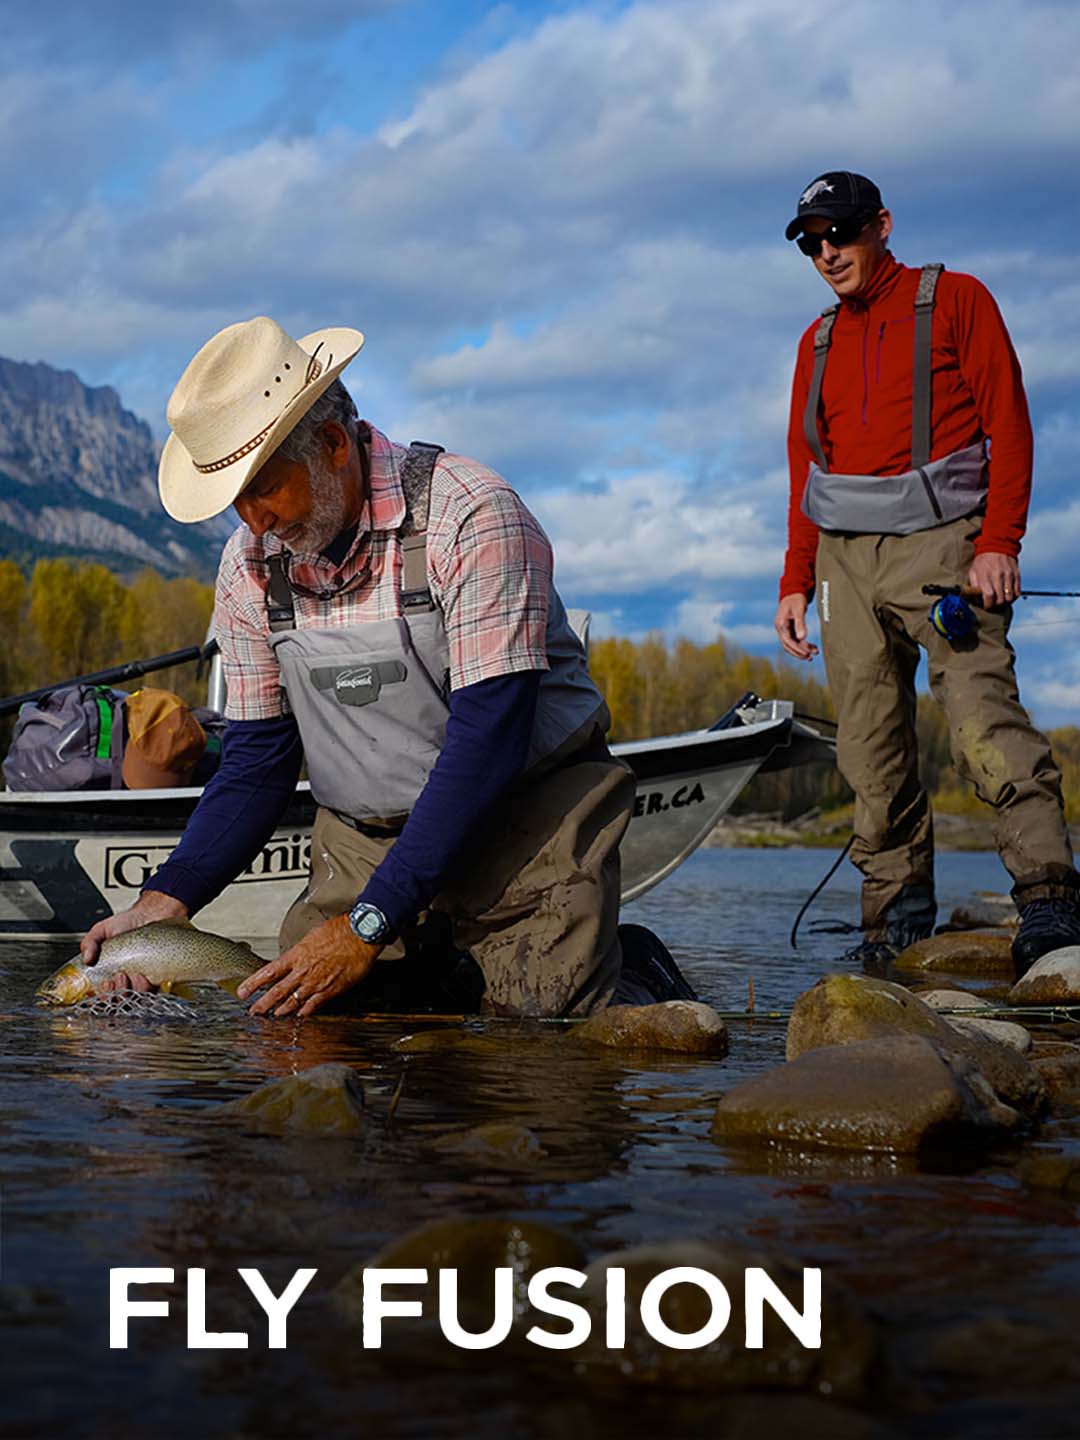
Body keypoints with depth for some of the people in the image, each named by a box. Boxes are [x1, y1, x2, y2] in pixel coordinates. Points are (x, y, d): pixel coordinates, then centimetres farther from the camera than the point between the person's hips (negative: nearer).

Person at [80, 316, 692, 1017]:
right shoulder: (251, 564, 0)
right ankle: (445, 970, 17)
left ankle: (638, 978, 15)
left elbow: (487, 742, -24)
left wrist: (367, 926, -26)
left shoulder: (470, 514, -20)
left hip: (524, 820, -5)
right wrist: (167, 899, -9)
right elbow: (257, 760, 7)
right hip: (366, 840, 5)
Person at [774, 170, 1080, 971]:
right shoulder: (819, 341, 21)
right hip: (847, 559, 5)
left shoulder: (955, 301, 7)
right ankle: (898, 910, 4)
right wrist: (797, 582, 15)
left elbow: (1008, 426, -1)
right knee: (872, 748, -1)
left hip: (941, 543, -5)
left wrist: (998, 543, -12)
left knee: (984, 718, -20)